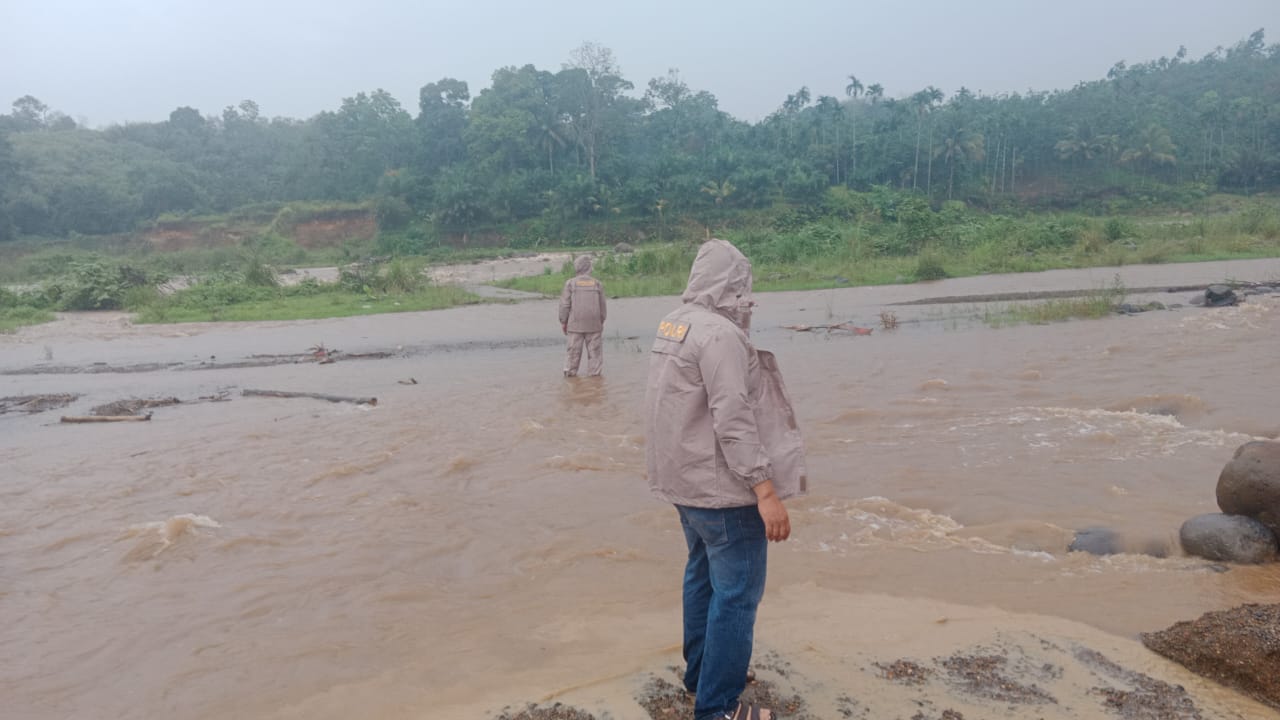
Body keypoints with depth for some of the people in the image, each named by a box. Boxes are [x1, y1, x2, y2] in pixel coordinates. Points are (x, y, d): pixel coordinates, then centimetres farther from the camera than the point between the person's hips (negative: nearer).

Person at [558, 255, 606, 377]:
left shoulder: (570, 283, -4)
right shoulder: (597, 283, 0)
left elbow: (565, 305, -3)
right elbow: (602, 306, 5)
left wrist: (563, 322, 7)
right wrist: (601, 321, 17)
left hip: (575, 325, 0)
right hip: (594, 325, 0)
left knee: (574, 351, 7)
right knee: (594, 351, 7)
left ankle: (570, 372, 10)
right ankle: (594, 373, 8)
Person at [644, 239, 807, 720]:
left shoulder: (671, 325, 7)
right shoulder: (719, 334, -22)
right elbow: (733, 422, -26)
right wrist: (766, 490, -24)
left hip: (685, 480, 10)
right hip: (722, 487, -10)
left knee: (703, 575, 22)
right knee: (736, 593, 0)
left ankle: (700, 672, 37)